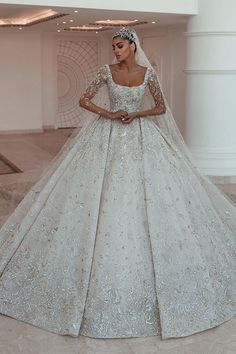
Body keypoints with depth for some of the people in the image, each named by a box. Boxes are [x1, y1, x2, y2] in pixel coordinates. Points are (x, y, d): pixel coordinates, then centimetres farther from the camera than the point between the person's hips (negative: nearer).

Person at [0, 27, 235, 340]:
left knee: (148, 195, -3)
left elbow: (161, 107, 5)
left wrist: (136, 114, -11)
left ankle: (145, 259, 14)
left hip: (141, 139, 0)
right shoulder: (107, 71, 1)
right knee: (105, 199, -3)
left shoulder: (148, 73, 1)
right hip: (109, 138, 0)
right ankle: (107, 263, 11)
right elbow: (84, 100, 0)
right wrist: (109, 114, -13)